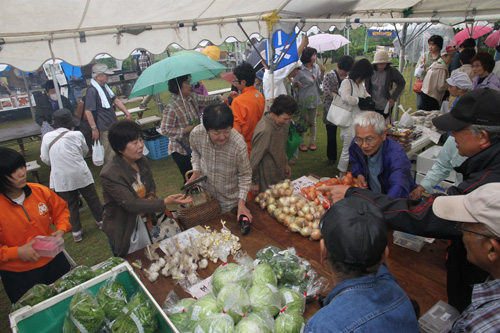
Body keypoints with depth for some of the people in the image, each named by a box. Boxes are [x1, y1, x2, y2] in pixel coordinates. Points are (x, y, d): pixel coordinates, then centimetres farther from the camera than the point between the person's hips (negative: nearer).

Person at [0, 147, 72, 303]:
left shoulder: (40, 191, -10)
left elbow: (61, 209, 7)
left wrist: (61, 230, -8)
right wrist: (16, 252, -25)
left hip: (54, 261, 4)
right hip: (18, 276, -3)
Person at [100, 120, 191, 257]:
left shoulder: (142, 161, -8)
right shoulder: (109, 174, -28)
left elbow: (151, 185, 8)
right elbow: (131, 204, -32)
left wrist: (150, 198, -15)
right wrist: (165, 202, -41)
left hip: (143, 221, 6)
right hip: (122, 231, -5)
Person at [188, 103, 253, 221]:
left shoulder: (239, 144, -32)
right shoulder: (196, 134, -22)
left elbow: (245, 175, -16)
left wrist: (241, 202, -21)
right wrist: (196, 170, -11)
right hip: (205, 194, 3)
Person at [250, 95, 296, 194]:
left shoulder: (282, 123, -1)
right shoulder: (265, 130, -30)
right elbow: (255, 159, -23)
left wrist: (285, 163, 19)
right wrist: (254, 182, -14)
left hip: (279, 175, 8)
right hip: (267, 182, -8)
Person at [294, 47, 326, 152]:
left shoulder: (316, 67, 2)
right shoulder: (300, 70, -15)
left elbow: (320, 82, 7)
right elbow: (294, 83, -8)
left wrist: (322, 72, -10)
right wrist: (297, 84, -31)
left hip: (314, 99, 5)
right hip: (303, 100, -5)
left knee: (312, 122, 15)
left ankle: (312, 141, 29)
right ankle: (301, 142, 20)